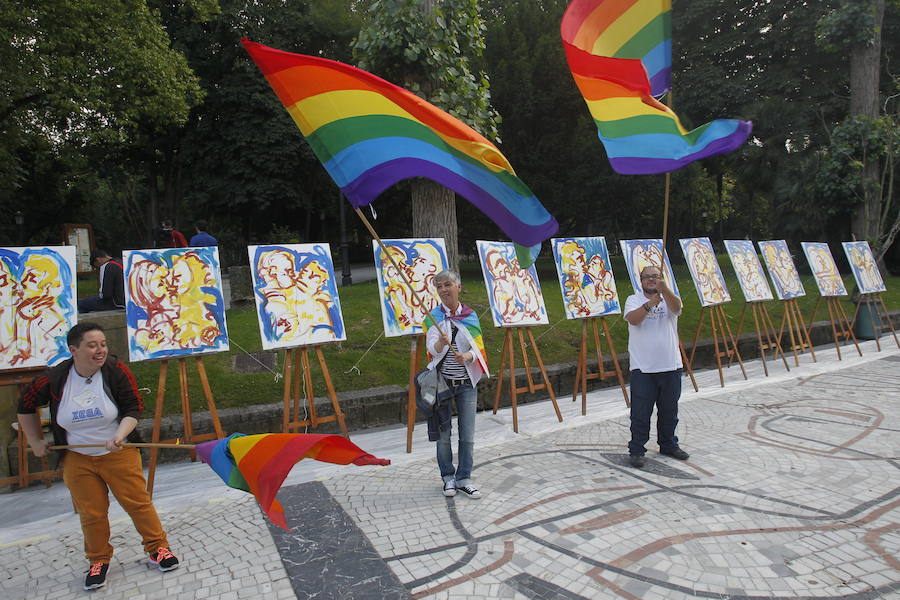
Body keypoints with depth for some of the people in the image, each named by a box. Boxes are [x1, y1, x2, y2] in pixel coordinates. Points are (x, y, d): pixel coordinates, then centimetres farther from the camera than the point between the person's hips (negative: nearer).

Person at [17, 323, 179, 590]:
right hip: (77, 460, 2)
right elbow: (26, 405, 10)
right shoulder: (55, 379, -10)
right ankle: (99, 560, 28)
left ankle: (158, 548, 15)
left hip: (118, 454, -1)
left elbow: (133, 409, -11)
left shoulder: (116, 370, -15)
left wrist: (119, 436, -28)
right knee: (91, 513, 7)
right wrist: (35, 441, 14)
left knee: (138, 501, -1)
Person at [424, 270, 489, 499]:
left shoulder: (471, 316, 3)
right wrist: (441, 342, -37)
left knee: (468, 435, 4)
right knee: (443, 433, 5)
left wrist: (467, 356, -22)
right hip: (442, 381, -1)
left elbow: (478, 349, 0)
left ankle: (464, 479, 19)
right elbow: (432, 348, -15)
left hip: (466, 383, 1)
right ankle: (448, 477, 24)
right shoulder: (434, 316, -2)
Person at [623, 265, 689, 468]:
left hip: (670, 367, 3)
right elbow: (632, 319, -19)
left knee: (669, 411, 17)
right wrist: (650, 304, -35)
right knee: (640, 413, 0)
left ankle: (668, 445, 34)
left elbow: (676, 307, -20)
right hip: (642, 368, -3)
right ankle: (636, 450, 11)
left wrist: (665, 290, -40)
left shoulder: (669, 299, 4)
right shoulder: (633, 300, 1)